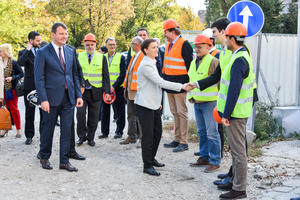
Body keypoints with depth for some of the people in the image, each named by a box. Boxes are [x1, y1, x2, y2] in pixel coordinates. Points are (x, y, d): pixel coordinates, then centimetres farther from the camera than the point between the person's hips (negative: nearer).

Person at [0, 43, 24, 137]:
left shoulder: (13, 63, -8)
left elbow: (21, 73, -5)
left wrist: (12, 78, -17)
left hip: (11, 90, -5)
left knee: (14, 109, 2)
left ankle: (18, 130, 11)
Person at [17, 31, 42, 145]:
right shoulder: (24, 52, 0)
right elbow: (20, 63, -22)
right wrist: (28, 49, -18)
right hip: (30, 86, -2)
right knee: (29, 112, 4)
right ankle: (29, 136, 12)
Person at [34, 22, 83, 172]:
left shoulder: (70, 52, 11)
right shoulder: (43, 53, -5)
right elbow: (39, 78, -9)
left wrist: (78, 95, 6)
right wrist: (43, 99, -15)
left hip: (68, 98, 4)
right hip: (51, 98, -4)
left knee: (67, 130, 5)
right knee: (48, 129, 8)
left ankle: (64, 161, 14)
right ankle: (44, 158, 26)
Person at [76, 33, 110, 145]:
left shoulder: (101, 58, 5)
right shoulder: (79, 57, 7)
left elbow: (105, 76, 4)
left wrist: (107, 91, -3)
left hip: (95, 92, 0)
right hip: (81, 91, 0)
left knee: (93, 116, 5)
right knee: (80, 113, -9)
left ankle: (90, 137, 19)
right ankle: (81, 136, 8)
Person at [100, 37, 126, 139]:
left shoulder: (121, 57, 0)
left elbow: (123, 74, -6)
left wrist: (114, 86, -14)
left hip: (117, 88, -3)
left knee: (119, 111, 1)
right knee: (105, 110, 5)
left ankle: (119, 131, 10)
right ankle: (105, 131, 14)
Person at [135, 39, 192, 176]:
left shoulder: (152, 63, 14)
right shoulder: (146, 65, -18)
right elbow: (160, 82, -24)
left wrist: (157, 101, 24)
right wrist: (181, 86, -24)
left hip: (153, 104, 10)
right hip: (144, 105, -10)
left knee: (157, 133, 15)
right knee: (148, 135, -5)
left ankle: (151, 158, 30)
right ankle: (147, 166, 3)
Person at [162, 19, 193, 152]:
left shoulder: (184, 44, -12)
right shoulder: (169, 45, 15)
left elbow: (189, 64, -13)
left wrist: (188, 83, -14)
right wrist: (164, 79, 18)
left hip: (179, 85, -9)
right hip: (169, 85, 9)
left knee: (181, 112, -4)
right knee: (175, 112, 13)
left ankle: (183, 142, 1)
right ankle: (177, 139, 21)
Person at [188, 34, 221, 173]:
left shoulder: (213, 62, -11)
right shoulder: (193, 63, 15)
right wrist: (190, 96, 19)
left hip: (209, 102, -8)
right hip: (197, 103, 8)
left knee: (212, 133, -5)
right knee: (201, 132, 16)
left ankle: (215, 161, 3)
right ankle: (204, 157, 27)